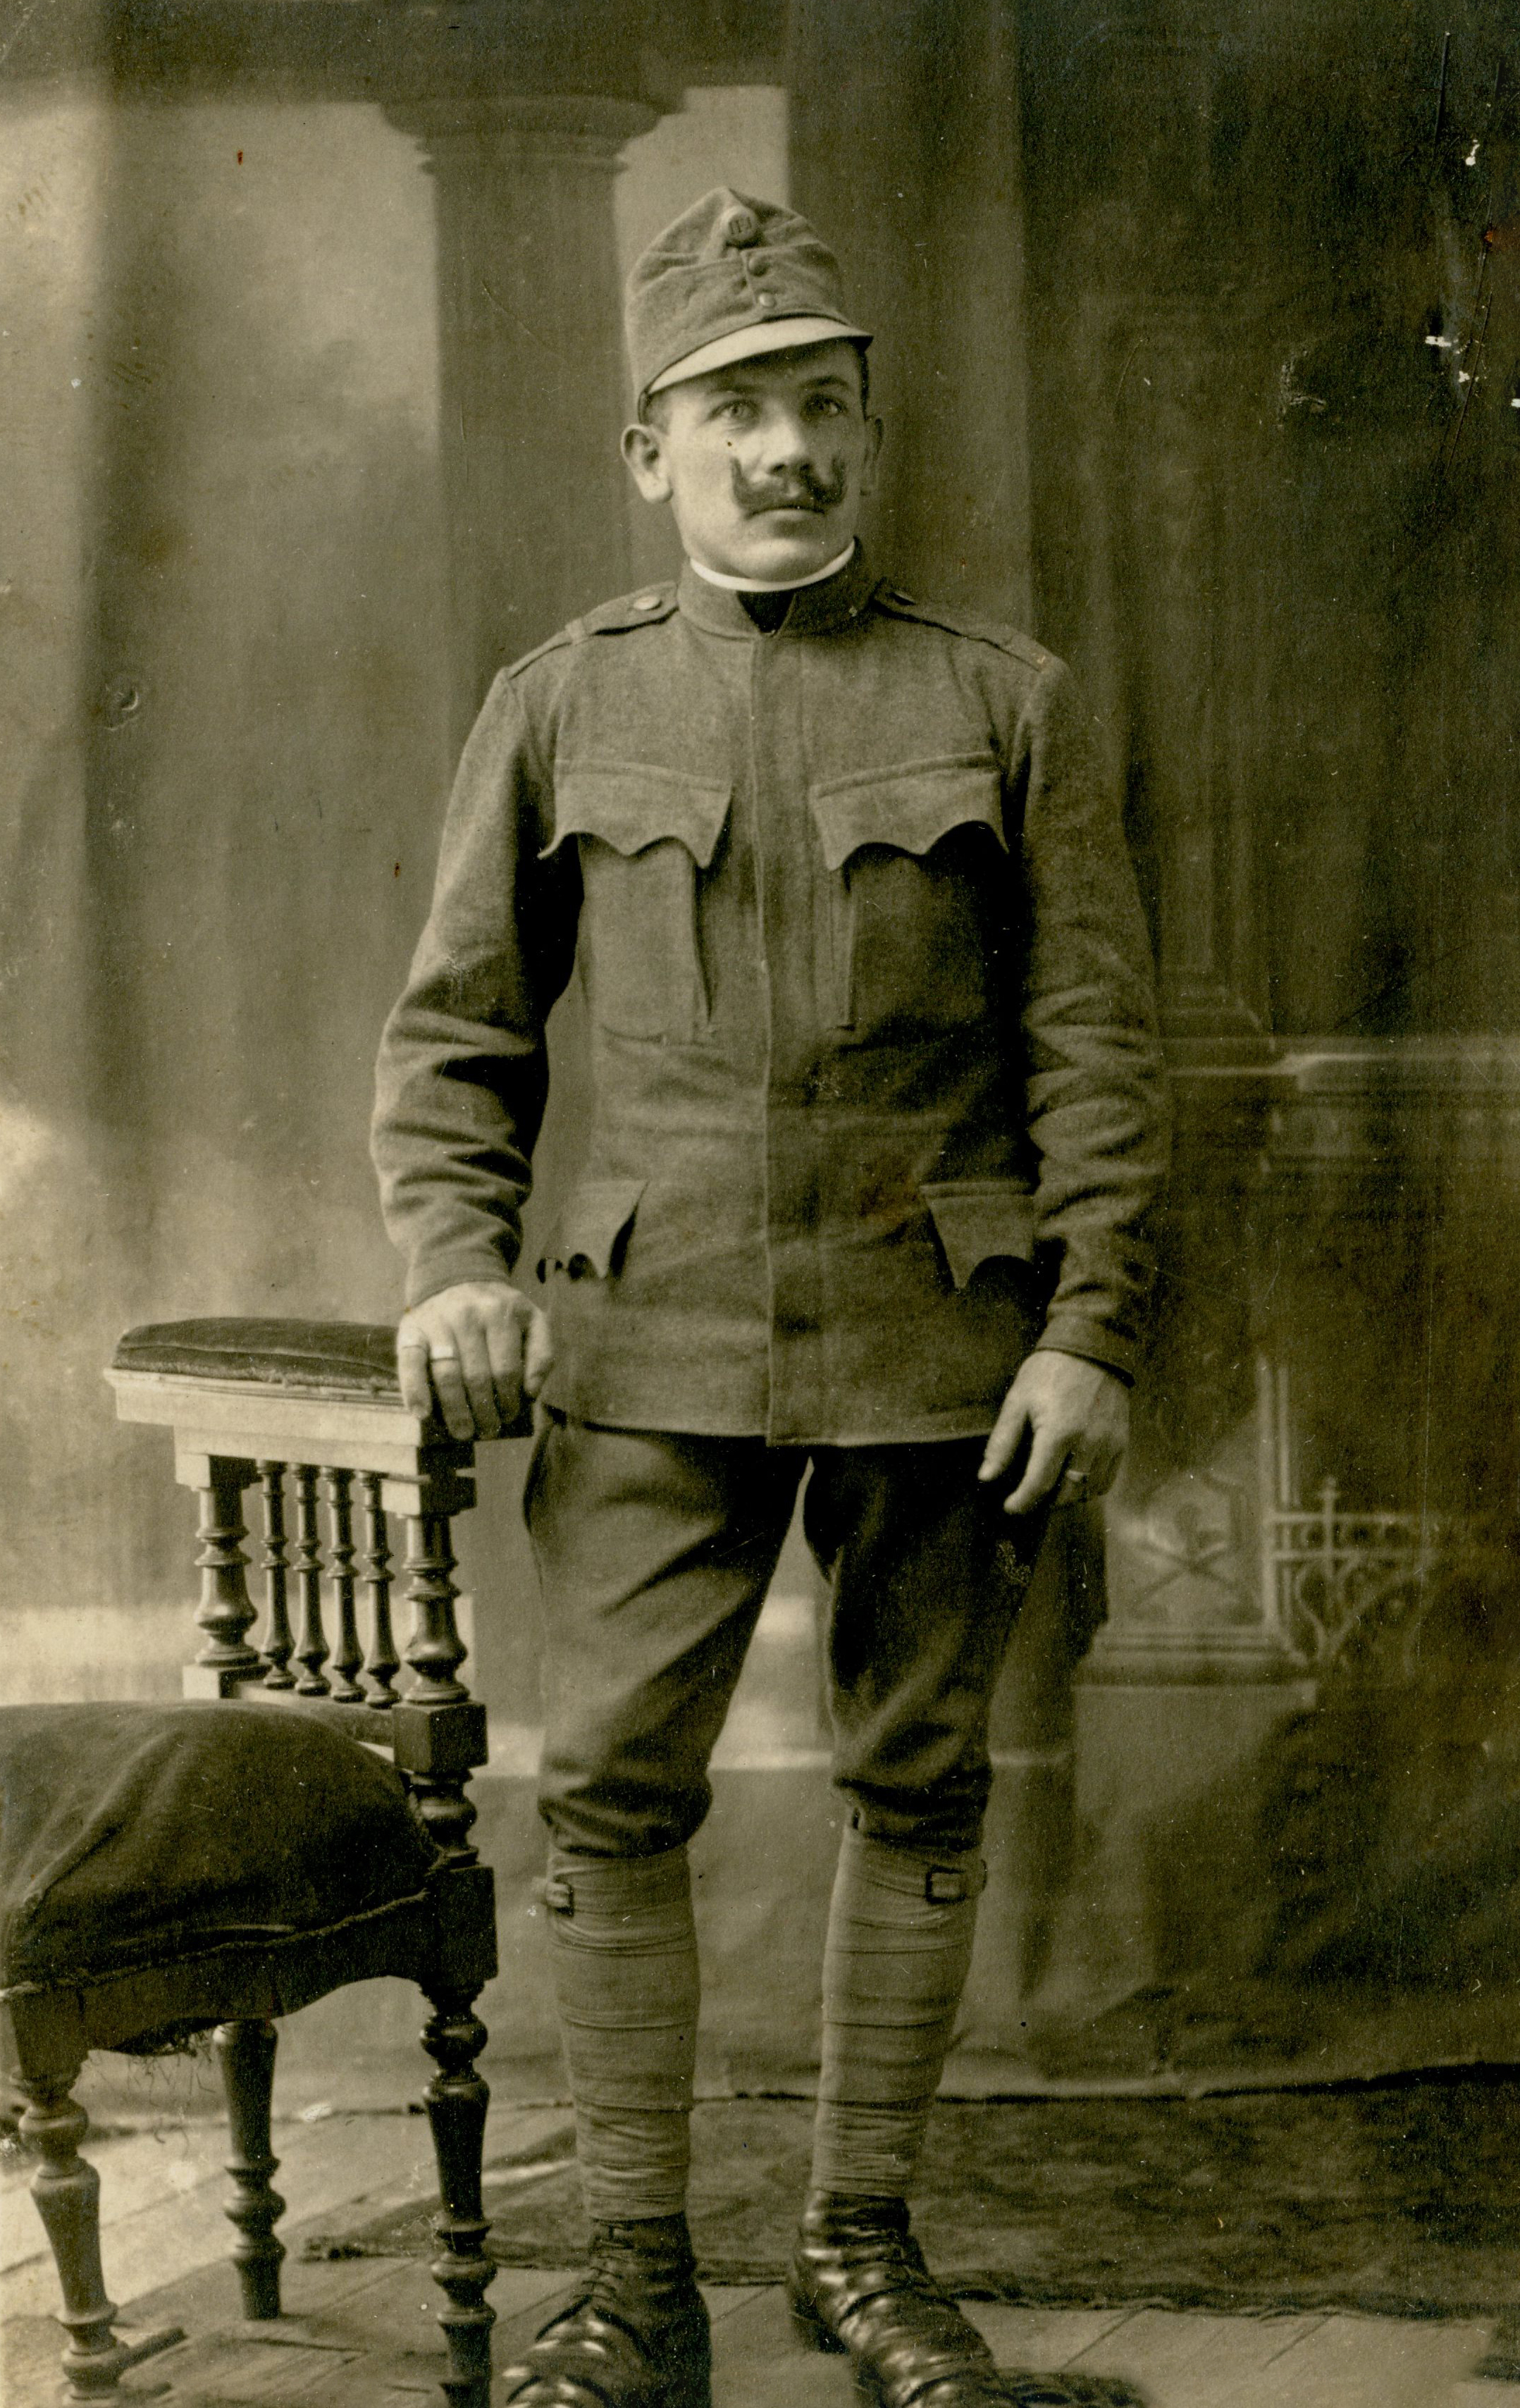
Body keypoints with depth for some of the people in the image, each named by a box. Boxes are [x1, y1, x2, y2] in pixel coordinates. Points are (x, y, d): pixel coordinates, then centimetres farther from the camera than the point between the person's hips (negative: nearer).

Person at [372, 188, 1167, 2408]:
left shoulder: (1004, 701, 4)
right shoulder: (562, 704, 7)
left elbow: (1097, 1042, 1)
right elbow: (455, 1027, 9)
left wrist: (1091, 1332, -7)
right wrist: (454, 1260, -7)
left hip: (938, 1343, 0)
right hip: (656, 1349, 0)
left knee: (919, 1790, 7)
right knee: (615, 1791, -2)